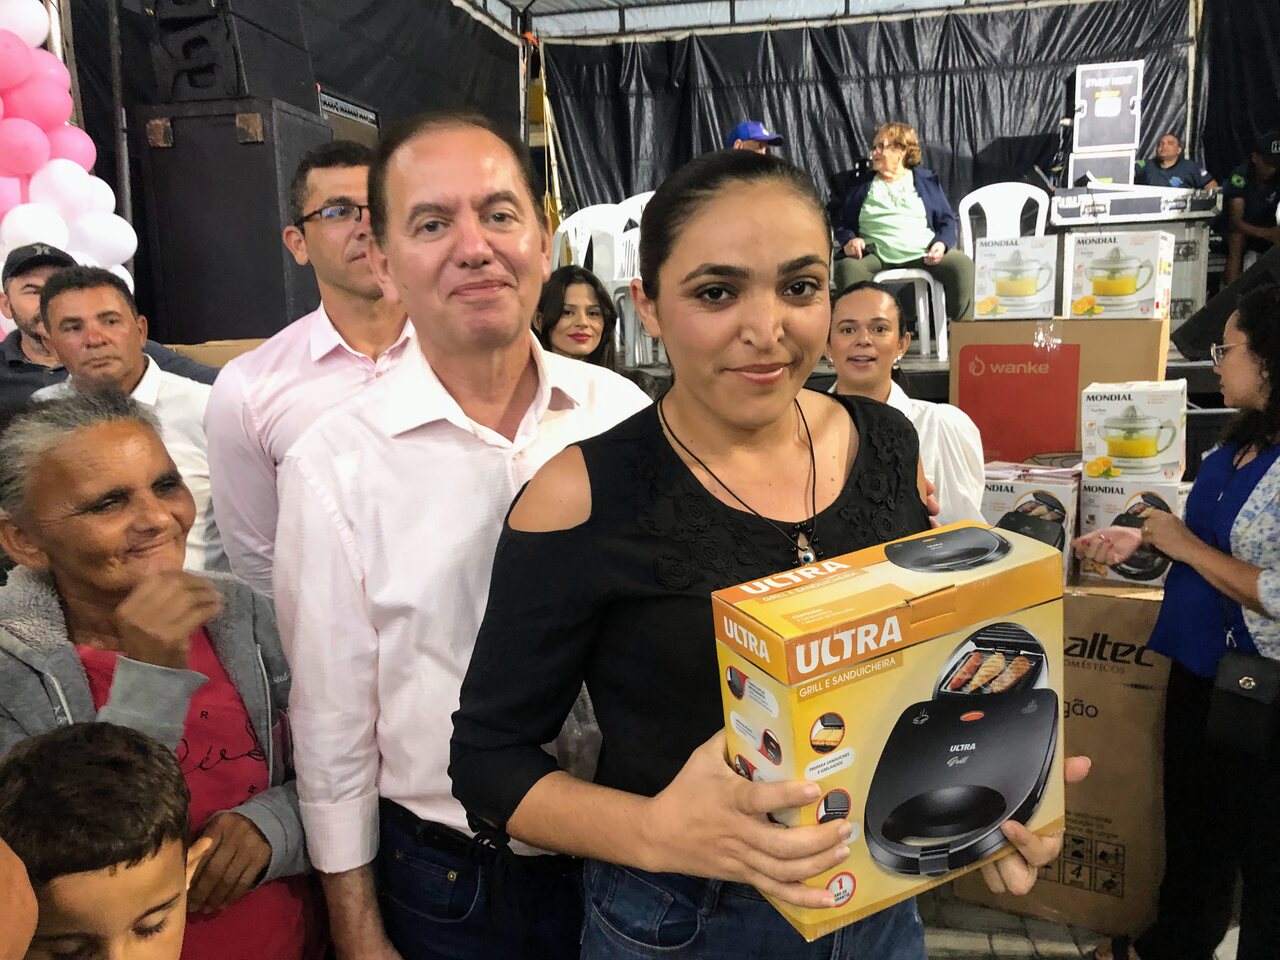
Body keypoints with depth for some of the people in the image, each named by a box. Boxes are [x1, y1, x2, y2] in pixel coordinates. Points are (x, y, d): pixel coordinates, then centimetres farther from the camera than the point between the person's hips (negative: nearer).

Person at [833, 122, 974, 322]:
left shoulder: (927, 180, 19)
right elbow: (842, 224, 17)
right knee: (846, 267, -35)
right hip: (875, 254, 0)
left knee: (962, 265, -28)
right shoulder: (861, 185, 22)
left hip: (923, 254, 0)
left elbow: (948, 220, 14)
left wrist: (942, 243, -9)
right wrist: (848, 240, -7)